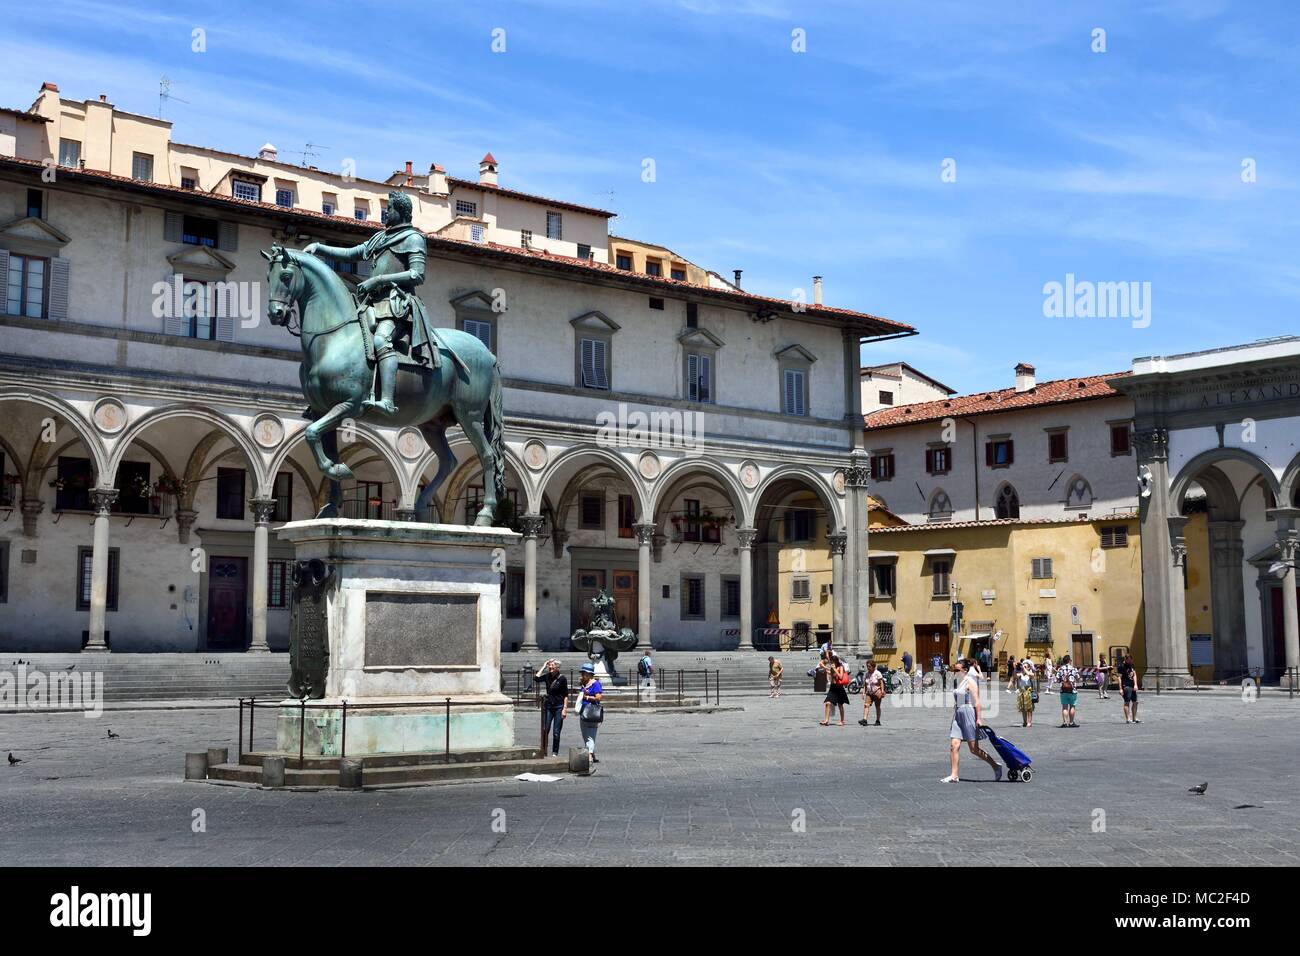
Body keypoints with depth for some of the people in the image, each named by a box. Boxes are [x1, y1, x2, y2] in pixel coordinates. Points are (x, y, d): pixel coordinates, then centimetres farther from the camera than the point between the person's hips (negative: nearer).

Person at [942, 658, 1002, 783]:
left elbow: (976, 701, -14)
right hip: (958, 716, 7)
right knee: (954, 745, -3)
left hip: (969, 714, -7)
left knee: (974, 749, -2)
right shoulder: (957, 682, 14)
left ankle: (996, 766, 15)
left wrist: (978, 718, -19)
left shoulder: (970, 682, -9)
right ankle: (954, 775, -1)